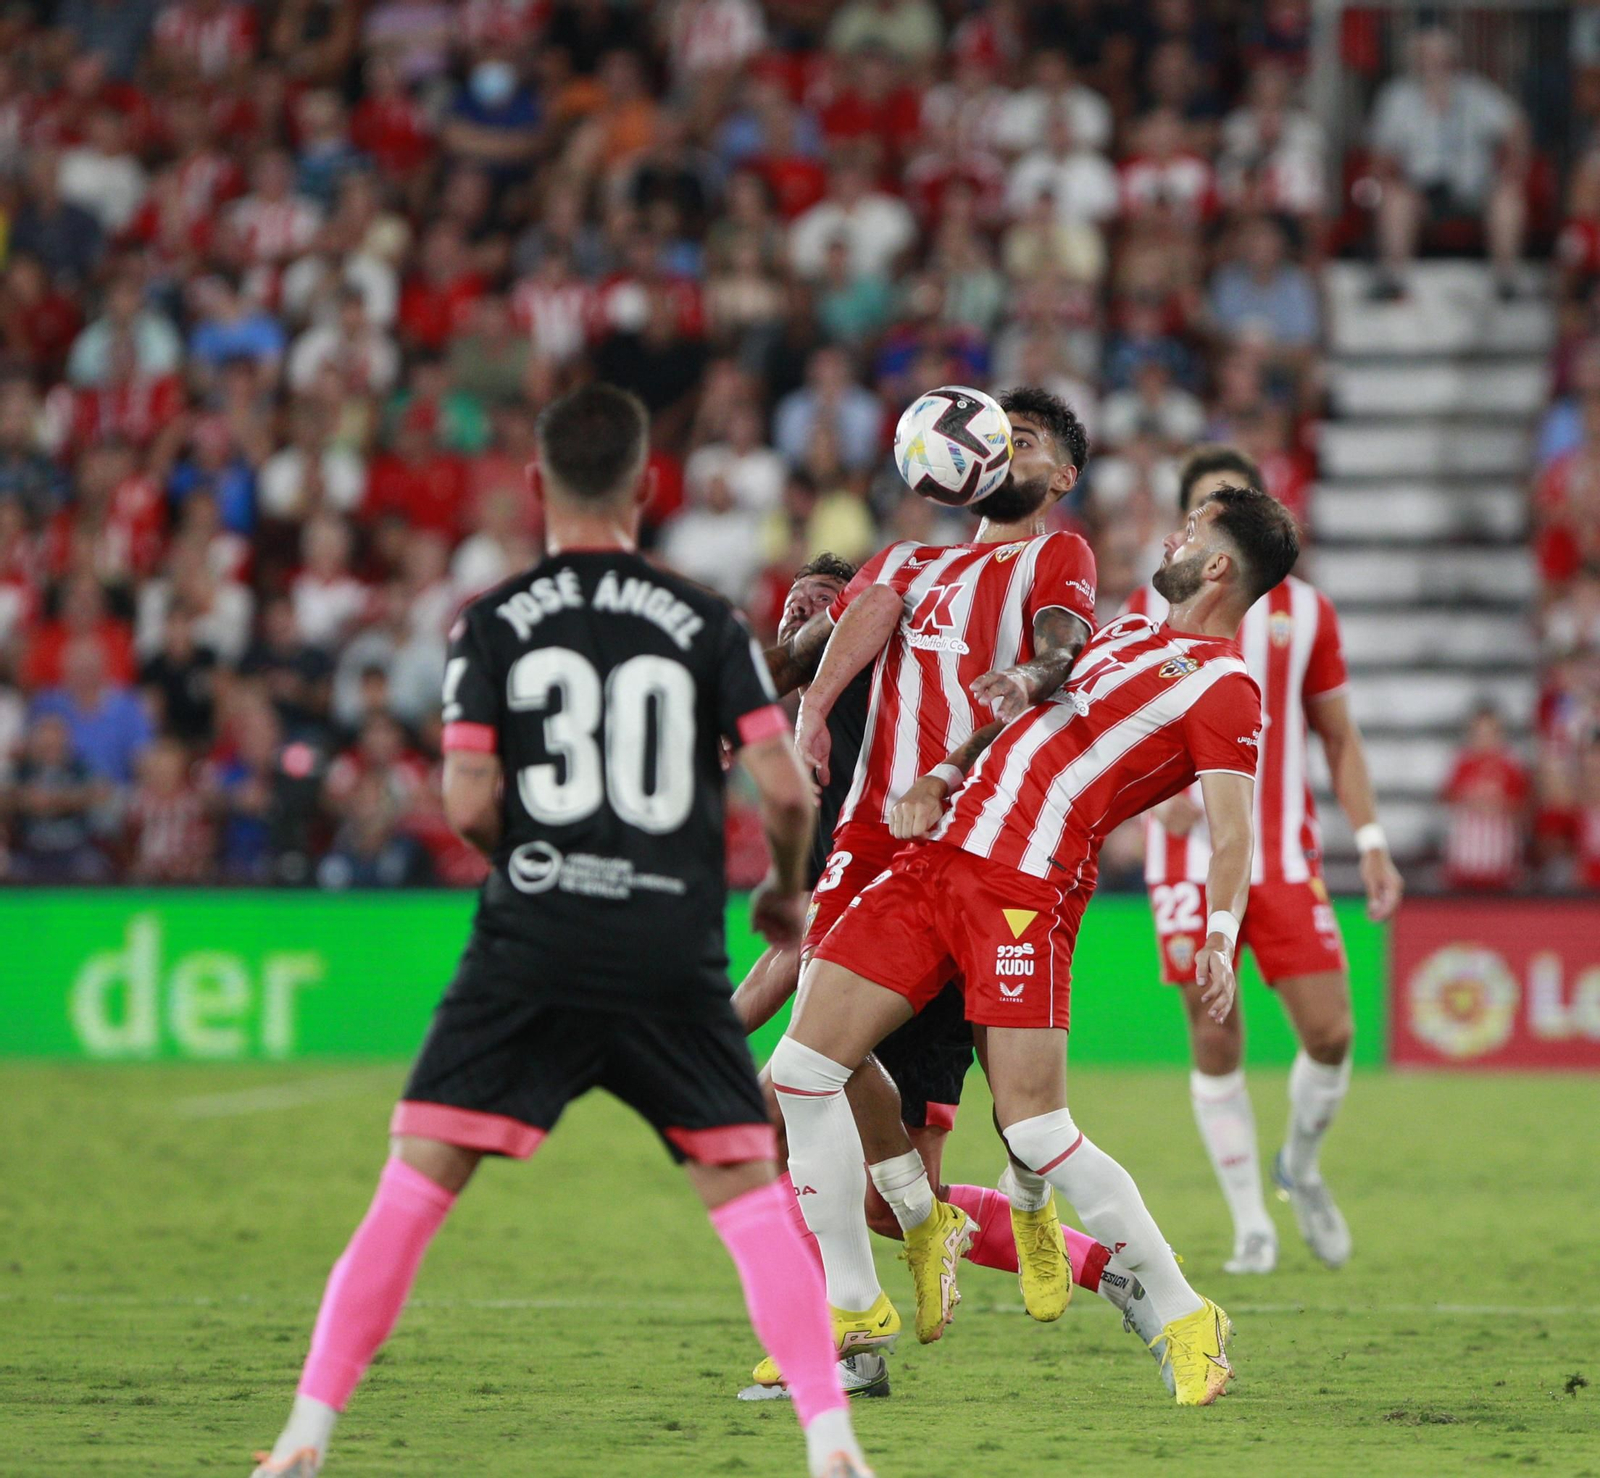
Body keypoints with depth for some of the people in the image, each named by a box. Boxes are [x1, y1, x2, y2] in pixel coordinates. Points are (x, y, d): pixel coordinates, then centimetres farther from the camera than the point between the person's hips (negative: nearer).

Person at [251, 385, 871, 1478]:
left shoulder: (497, 621, 2)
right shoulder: (705, 622, 5)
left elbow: (468, 803, -5)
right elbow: (786, 787, 0)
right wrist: (785, 892, 19)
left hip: (533, 941, -1)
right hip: (673, 951, 1)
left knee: (420, 1180, 2)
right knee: (748, 1190, 9)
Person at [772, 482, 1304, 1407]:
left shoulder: (1224, 688, -3)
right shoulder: (1129, 632, 22)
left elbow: (1232, 833, -14)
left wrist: (1219, 942, -30)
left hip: (1027, 893, -8)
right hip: (940, 854, 8)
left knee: (1035, 1129, -15)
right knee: (803, 1069, 1)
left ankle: (1186, 1319, 2)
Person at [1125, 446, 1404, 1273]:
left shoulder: (1305, 611, 7)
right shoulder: (1152, 609, 2)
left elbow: (1340, 738, 13)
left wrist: (1371, 842, 5)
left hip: (1284, 856, 1)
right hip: (1190, 857, -1)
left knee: (1330, 1033, -7)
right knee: (1215, 1044, -4)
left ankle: (1301, 1167, 22)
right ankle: (1251, 1226, 8)